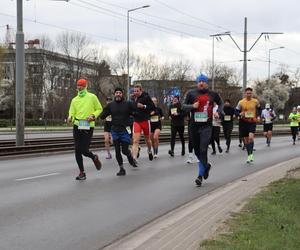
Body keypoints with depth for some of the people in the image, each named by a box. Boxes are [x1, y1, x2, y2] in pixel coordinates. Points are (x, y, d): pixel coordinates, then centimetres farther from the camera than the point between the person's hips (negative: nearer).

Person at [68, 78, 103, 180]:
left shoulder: (92, 97, 3)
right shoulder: (74, 100, 11)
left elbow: (99, 109, 7)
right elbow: (72, 112, 9)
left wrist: (93, 116, -11)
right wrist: (70, 117, -14)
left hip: (88, 126, -4)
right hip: (77, 126, 4)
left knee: (83, 150, -10)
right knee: (77, 150, 0)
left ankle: (94, 158, 25)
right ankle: (82, 172, 11)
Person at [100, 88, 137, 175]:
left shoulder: (128, 104, -2)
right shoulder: (110, 105, 4)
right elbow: (102, 116, 4)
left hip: (125, 131, -2)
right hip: (115, 131, 2)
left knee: (125, 150, -2)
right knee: (117, 151, 3)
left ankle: (131, 158, 32)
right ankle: (121, 169, 16)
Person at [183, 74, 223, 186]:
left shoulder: (212, 94, 6)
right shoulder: (191, 93, 6)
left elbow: (220, 103, 22)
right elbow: (184, 106, 7)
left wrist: (218, 112, 4)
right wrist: (192, 106, -12)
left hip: (207, 126, -3)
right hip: (194, 125, 3)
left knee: (203, 150, -14)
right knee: (197, 150, 12)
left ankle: (200, 175, -12)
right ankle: (206, 166, 39)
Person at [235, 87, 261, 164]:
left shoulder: (255, 101, 1)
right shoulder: (241, 102, -3)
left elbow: (259, 109, 17)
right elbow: (236, 111, 4)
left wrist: (258, 116, 2)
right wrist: (240, 114, -17)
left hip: (252, 122, -1)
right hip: (244, 122, 1)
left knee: (251, 137, -21)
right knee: (246, 139, 7)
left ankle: (251, 154, -7)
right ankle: (249, 155, 22)